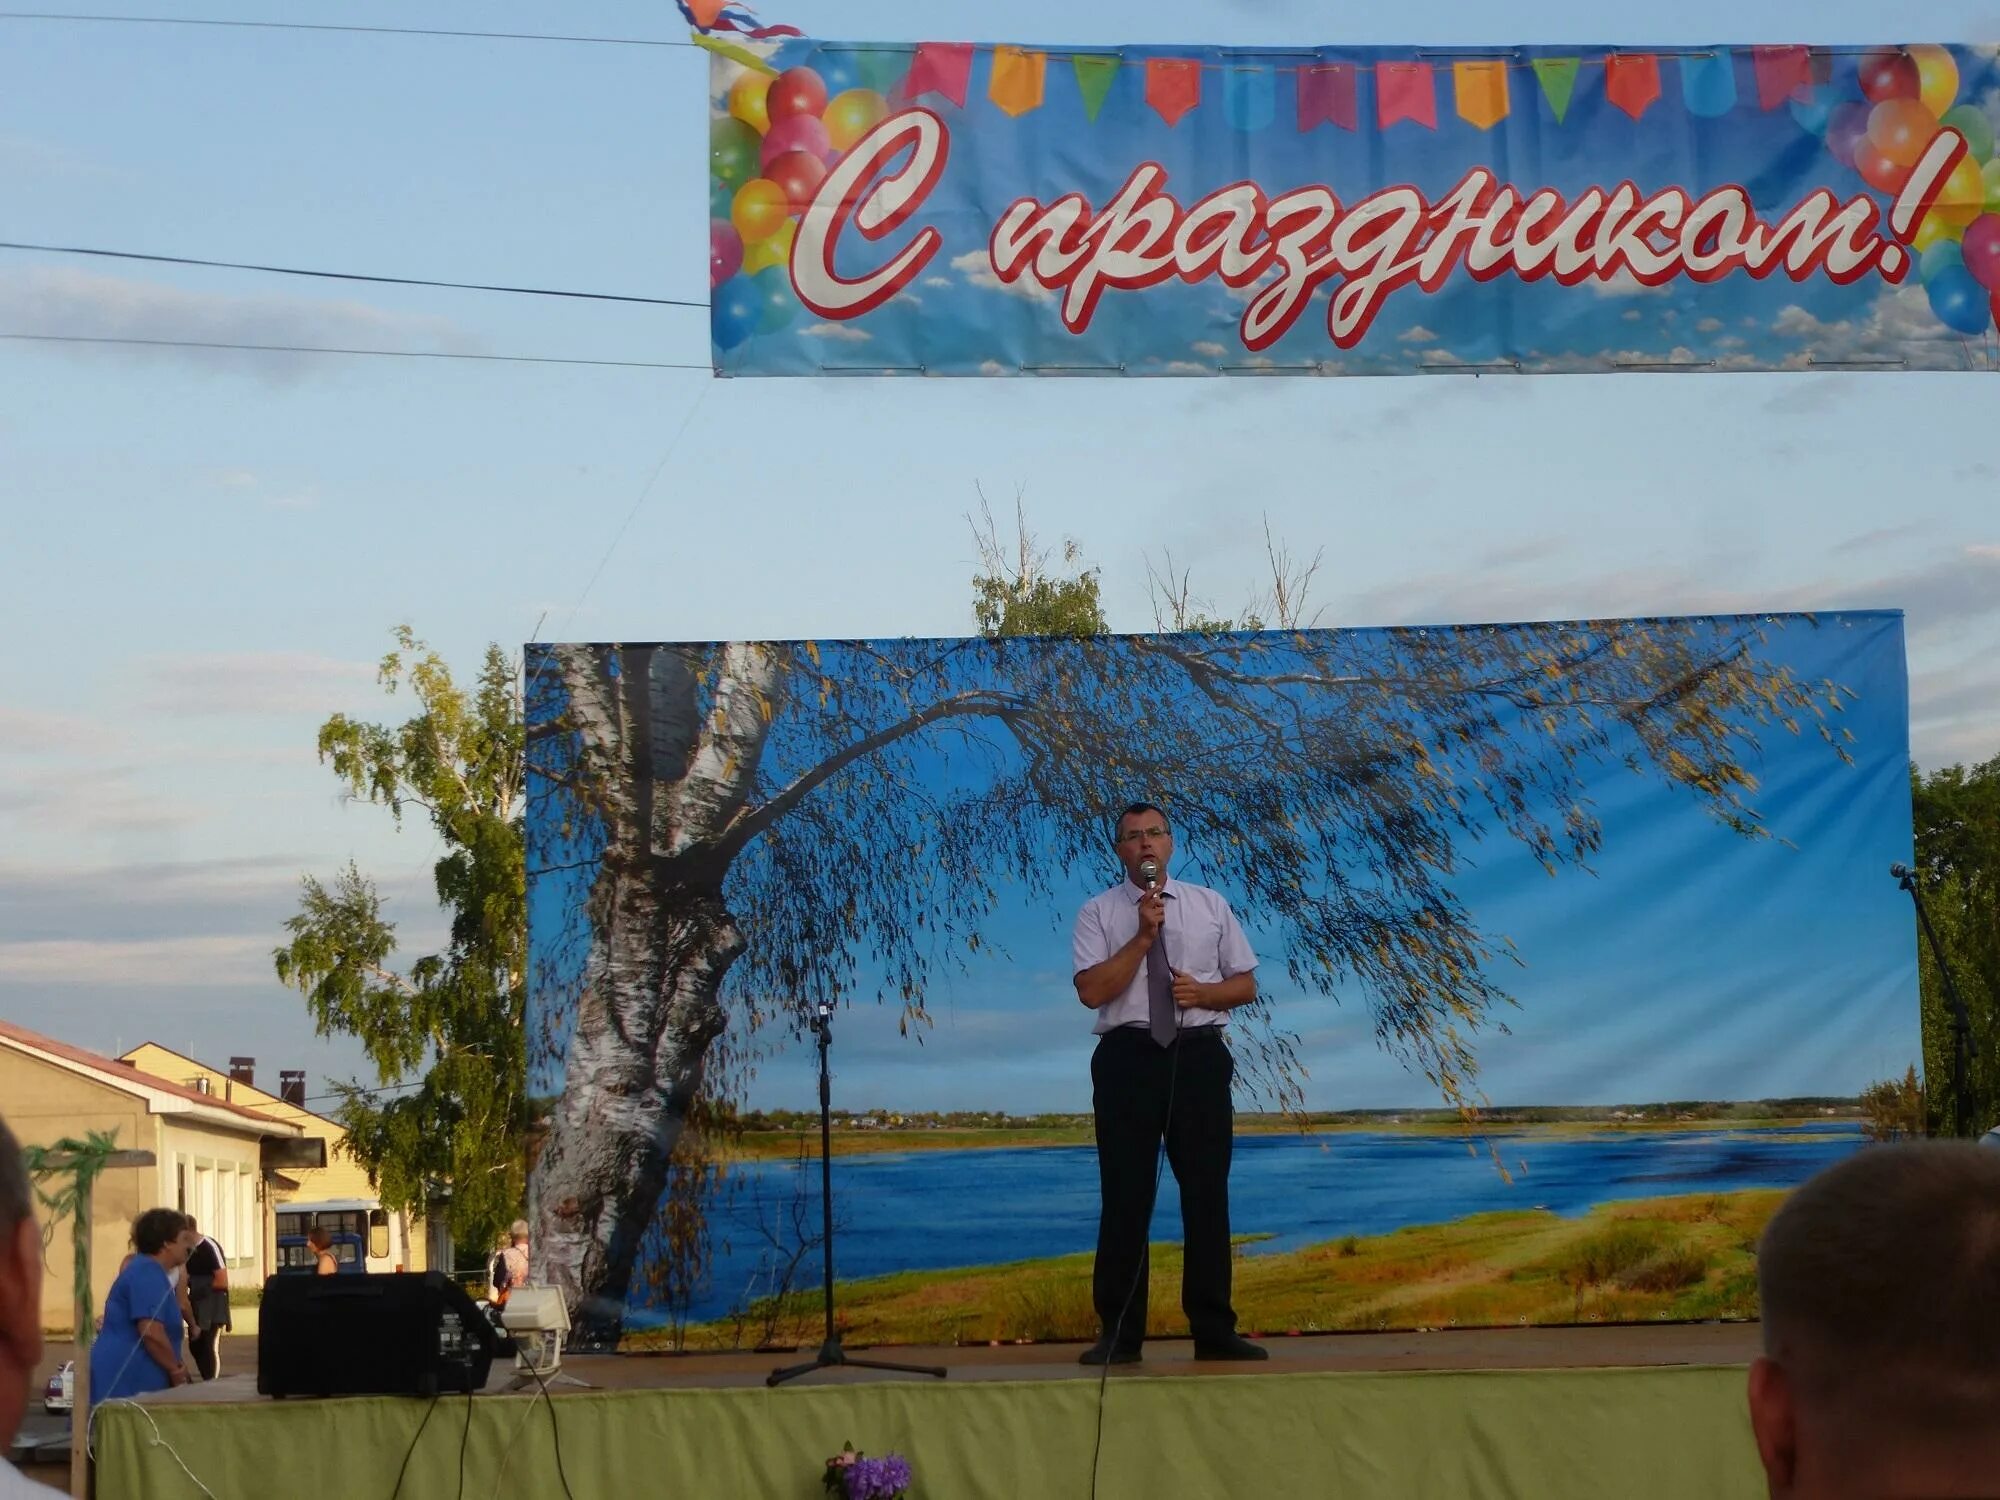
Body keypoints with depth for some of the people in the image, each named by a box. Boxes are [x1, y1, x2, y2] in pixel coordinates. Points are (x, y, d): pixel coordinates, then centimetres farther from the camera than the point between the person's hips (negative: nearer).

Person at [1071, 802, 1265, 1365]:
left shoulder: (1209, 906, 12)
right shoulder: (1099, 912, 4)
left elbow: (1246, 984, 13)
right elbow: (1092, 991, -9)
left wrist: (1203, 991, -7)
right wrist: (1143, 936, -14)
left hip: (1199, 1055, 2)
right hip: (1128, 1056, -2)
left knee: (1207, 1192, 3)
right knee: (1125, 1195, -1)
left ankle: (1214, 1331, 11)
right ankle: (1119, 1334, 6)